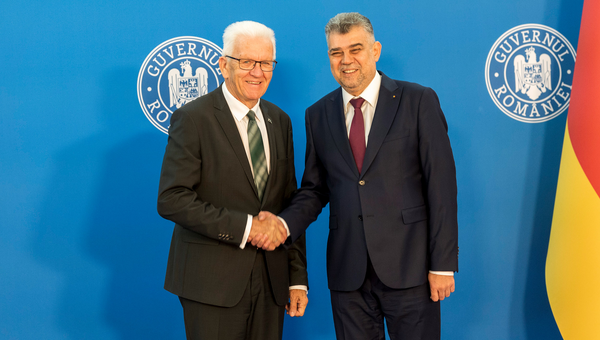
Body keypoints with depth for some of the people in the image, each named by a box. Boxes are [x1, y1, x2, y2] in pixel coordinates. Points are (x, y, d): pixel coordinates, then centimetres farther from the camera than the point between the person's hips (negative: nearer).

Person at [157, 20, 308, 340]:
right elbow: (171, 200, -15)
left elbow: (290, 203, 11)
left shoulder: (279, 121, 10)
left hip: (271, 280, 5)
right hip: (213, 280, -5)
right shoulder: (192, 118, -8)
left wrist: (298, 277, 8)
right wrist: (245, 226, -19)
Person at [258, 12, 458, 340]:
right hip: (347, 272, 3)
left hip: (408, 265, -3)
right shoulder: (318, 115, 8)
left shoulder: (418, 101, -3)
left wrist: (443, 264, -8)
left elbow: (441, 185, -5)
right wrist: (285, 223, -9)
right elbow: (315, 188, 11)